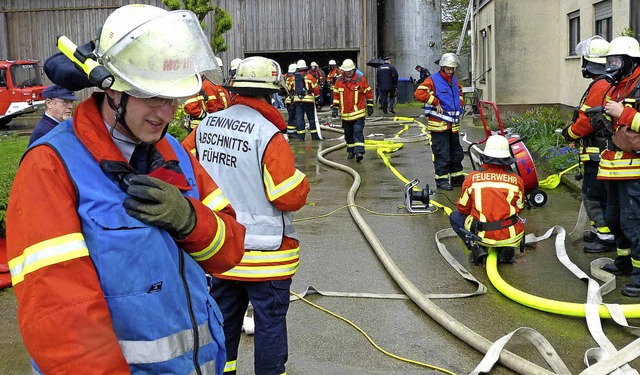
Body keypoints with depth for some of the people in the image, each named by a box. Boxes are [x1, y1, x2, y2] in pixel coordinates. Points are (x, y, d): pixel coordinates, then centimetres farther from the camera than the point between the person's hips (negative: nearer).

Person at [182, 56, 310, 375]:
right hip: (264, 252, -6)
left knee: (224, 313, 20)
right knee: (270, 319, 9)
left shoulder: (206, 125, -1)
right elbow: (291, 197, -21)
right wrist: (300, 182, 0)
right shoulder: (268, 134, -20)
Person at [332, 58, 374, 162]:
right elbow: (336, 95, 12)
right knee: (348, 134, 13)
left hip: (358, 113, -4)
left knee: (358, 132, -13)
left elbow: (368, 92, 3)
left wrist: (369, 107, 4)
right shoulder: (339, 81, 4)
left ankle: (359, 152, -17)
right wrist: (335, 108, 6)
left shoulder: (361, 79, -4)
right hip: (345, 113, 4)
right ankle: (351, 151, 27)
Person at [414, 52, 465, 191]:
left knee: (457, 153, 14)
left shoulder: (454, 81, 16)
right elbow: (419, 93, -23)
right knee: (442, 154, -4)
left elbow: (459, 91, 38)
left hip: (453, 124, 8)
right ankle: (441, 179, 5)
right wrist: (436, 102, -20)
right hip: (439, 124, -8)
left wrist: (460, 103, 18)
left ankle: (457, 178, 25)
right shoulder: (433, 80, -9)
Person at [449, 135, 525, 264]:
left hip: (481, 235, -1)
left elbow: (463, 209, 4)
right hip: (510, 236, 2)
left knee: (455, 217, 25)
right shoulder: (516, 180, -4)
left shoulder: (472, 177, -7)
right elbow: (519, 209, 11)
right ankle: (507, 248, 8)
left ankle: (476, 246, 4)